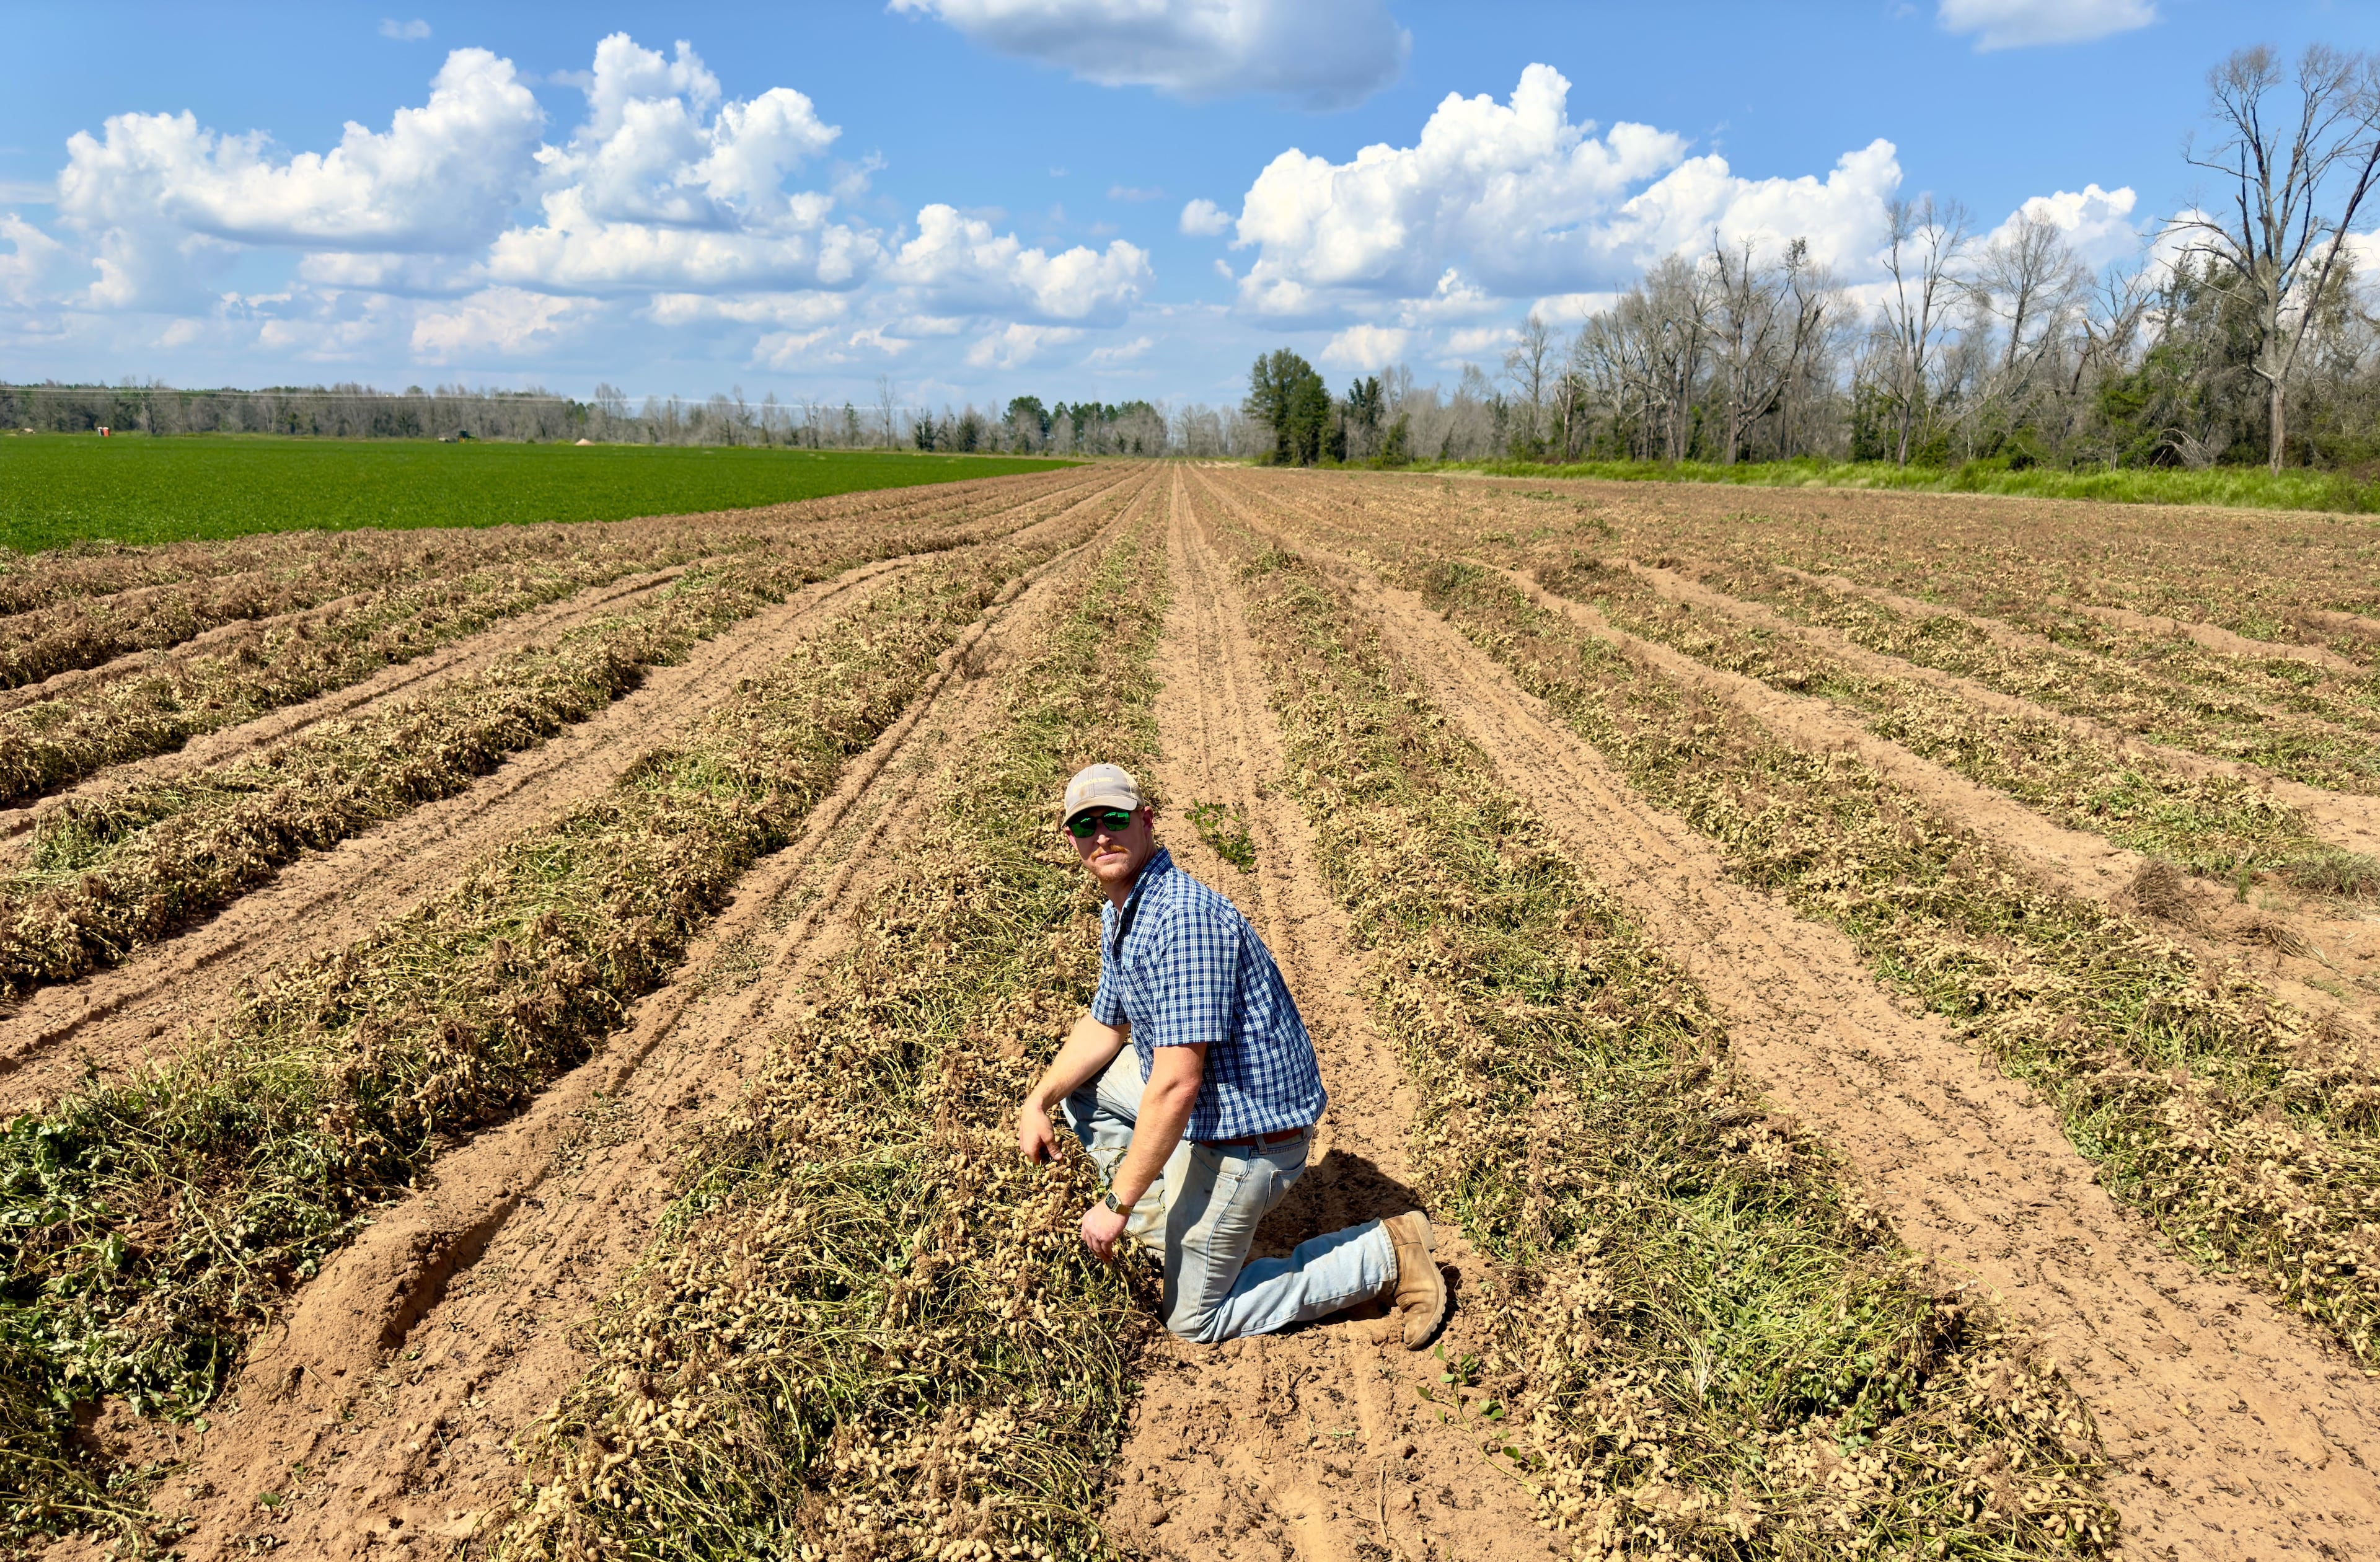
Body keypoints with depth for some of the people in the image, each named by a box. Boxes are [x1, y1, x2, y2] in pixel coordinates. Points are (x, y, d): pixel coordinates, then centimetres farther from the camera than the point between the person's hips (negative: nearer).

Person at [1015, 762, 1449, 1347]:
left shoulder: (1181, 918, -29)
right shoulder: (1118, 913, 5)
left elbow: (1176, 1085, -30)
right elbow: (1104, 1026, 18)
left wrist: (1117, 1204, -22)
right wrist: (1038, 1103, 4)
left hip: (1248, 1135, -10)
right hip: (1204, 1106, 10)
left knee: (1194, 1320, 5)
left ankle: (1383, 1255, 8)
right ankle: (1164, 1225, 19)